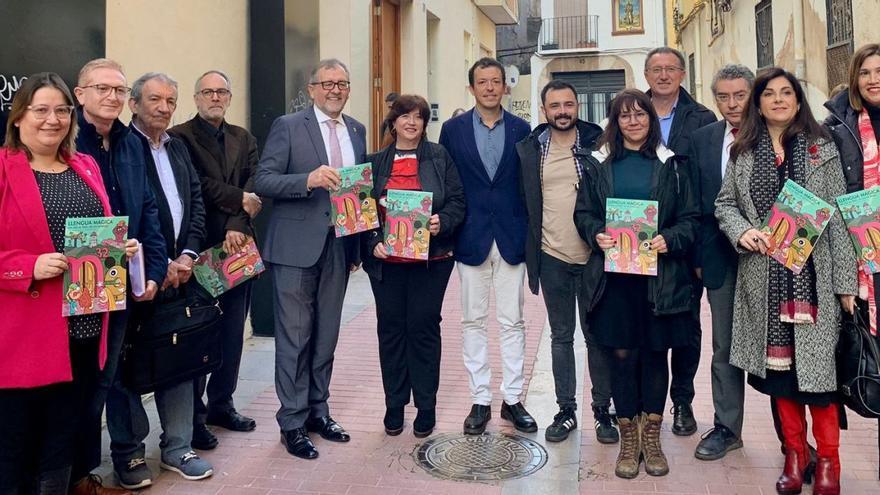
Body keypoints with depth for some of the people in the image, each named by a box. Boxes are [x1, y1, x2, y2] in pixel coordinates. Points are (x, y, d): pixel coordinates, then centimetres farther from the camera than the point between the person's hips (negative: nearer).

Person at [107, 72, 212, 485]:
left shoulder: (178, 148, 16)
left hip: (179, 270, 6)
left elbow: (196, 201, 12)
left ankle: (177, 447, 22)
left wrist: (188, 255, -1)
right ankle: (127, 452, 18)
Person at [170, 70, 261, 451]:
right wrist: (240, 200, -12)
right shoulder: (180, 137, -1)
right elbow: (198, 184, -13)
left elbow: (254, 186, 1)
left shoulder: (244, 139, 13)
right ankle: (193, 416, 14)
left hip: (237, 246, 5)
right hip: (200, 247, -5)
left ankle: (222, 405, 27)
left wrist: (237, 226, -13)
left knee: (233, 333, 12)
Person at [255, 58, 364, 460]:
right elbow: (262, 181, -10)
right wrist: (308, 179, -26)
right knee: (294, 337, 1)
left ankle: (317, 411, 27)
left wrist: (359, 245, 10)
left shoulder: (357, 131, 13)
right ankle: (292, 423, 12)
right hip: (297, 246, -5)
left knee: (326, 336, 13)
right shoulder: (288, 126, -3)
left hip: (338, 246, 5)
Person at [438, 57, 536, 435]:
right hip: (471, 239, 0)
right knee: (473, 322, 6)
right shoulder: (453, 129, 3)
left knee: (512, 321, 5)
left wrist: (529, 234, 2)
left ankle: (513, 399, 16)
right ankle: (480, 400, 16)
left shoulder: (521, 129, 5)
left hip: (511, 238, 1)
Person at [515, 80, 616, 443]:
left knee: (596, 336, 8)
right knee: (561, 336, 11)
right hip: (551, 257, 2)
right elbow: (523, 202, 9)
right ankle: (566, 410, 21)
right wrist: (529, 249, 5)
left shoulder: (597, 143, -1)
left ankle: (602, 409, 20)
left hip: (592, 255, -2)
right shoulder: (528, 150, 5)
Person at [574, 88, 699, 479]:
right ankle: (628, 437, 17)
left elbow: (689, 217, 5)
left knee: (656, 353, 7)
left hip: (659, 274, 0)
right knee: (622, 354, 3)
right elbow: (583, 213, 8)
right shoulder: (598, 163, 8)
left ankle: (651, 435, 22)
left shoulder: (669, 164, 7)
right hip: (613, 272, 0)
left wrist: (669, 240, -14)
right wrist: (596, 235, -12)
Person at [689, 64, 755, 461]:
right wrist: (698, 256, 4)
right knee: (725, 348, 12)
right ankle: (727, 428, 25)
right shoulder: (702, 139, 6)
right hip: (721, 259, 3)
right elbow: (695, 202, 7)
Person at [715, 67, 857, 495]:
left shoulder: (821, 149, 5)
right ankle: (795, 454, 21)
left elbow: (838, 217, 0)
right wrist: (741, 231, -12)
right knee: (777, 363, 7)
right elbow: (724, 203, 11)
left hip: (812, 273, -2)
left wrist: (845, 280, -5)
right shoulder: (743, 152, 9)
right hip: (764, 275, 2)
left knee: (816, 363, -2)